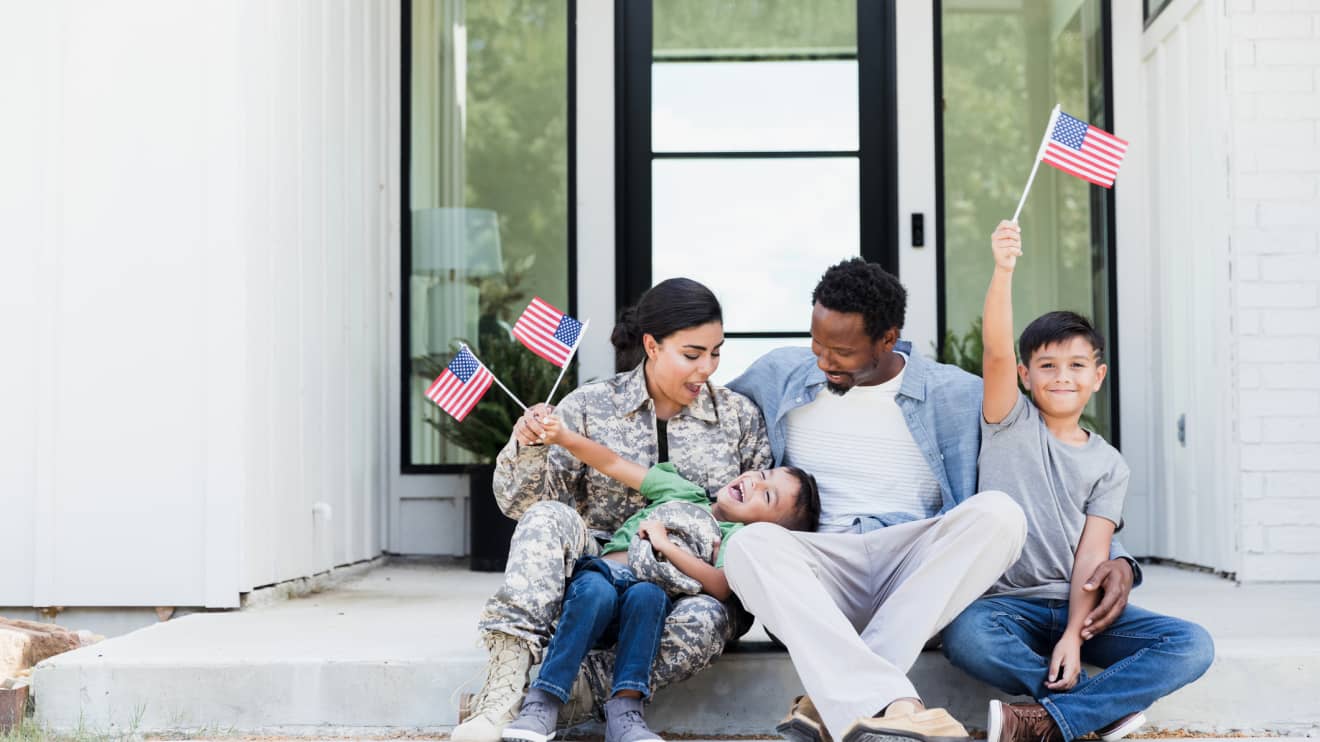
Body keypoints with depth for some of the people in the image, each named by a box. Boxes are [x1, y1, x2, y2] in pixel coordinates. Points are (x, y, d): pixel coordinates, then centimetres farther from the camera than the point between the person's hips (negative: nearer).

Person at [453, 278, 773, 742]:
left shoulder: (739, 417, 6)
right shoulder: (588, 407, 2)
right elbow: (521, 503, 1)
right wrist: (528, 450, -20)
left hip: (693, 586, 1)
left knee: (703, 620, -36)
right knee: (550, 519, -32)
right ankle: (504, 689, -43)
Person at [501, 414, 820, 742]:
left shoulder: (736, 537, 11)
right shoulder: (684, 492, 22)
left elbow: (720, 586, -11)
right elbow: (613, 464, 20)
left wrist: (664, 544, -11)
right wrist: (564, 437, 7)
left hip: (647, 588, -2)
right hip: (600, 571, 2)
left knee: (647, 595, -36)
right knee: (597, 592, -33)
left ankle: (624, 709, -39)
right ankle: (542, 703, -35)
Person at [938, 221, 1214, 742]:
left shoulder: (1108, 464, 11)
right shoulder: (1010, 423, 8)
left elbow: (1093, 551, -1)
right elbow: (996, 353, -11)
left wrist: (1073, 634, -17)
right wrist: (1003, 270, -27)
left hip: (1078, 607, 2)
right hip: (1009, 602, -2)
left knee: (1192, 645, -21)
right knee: (964, 637, -37)